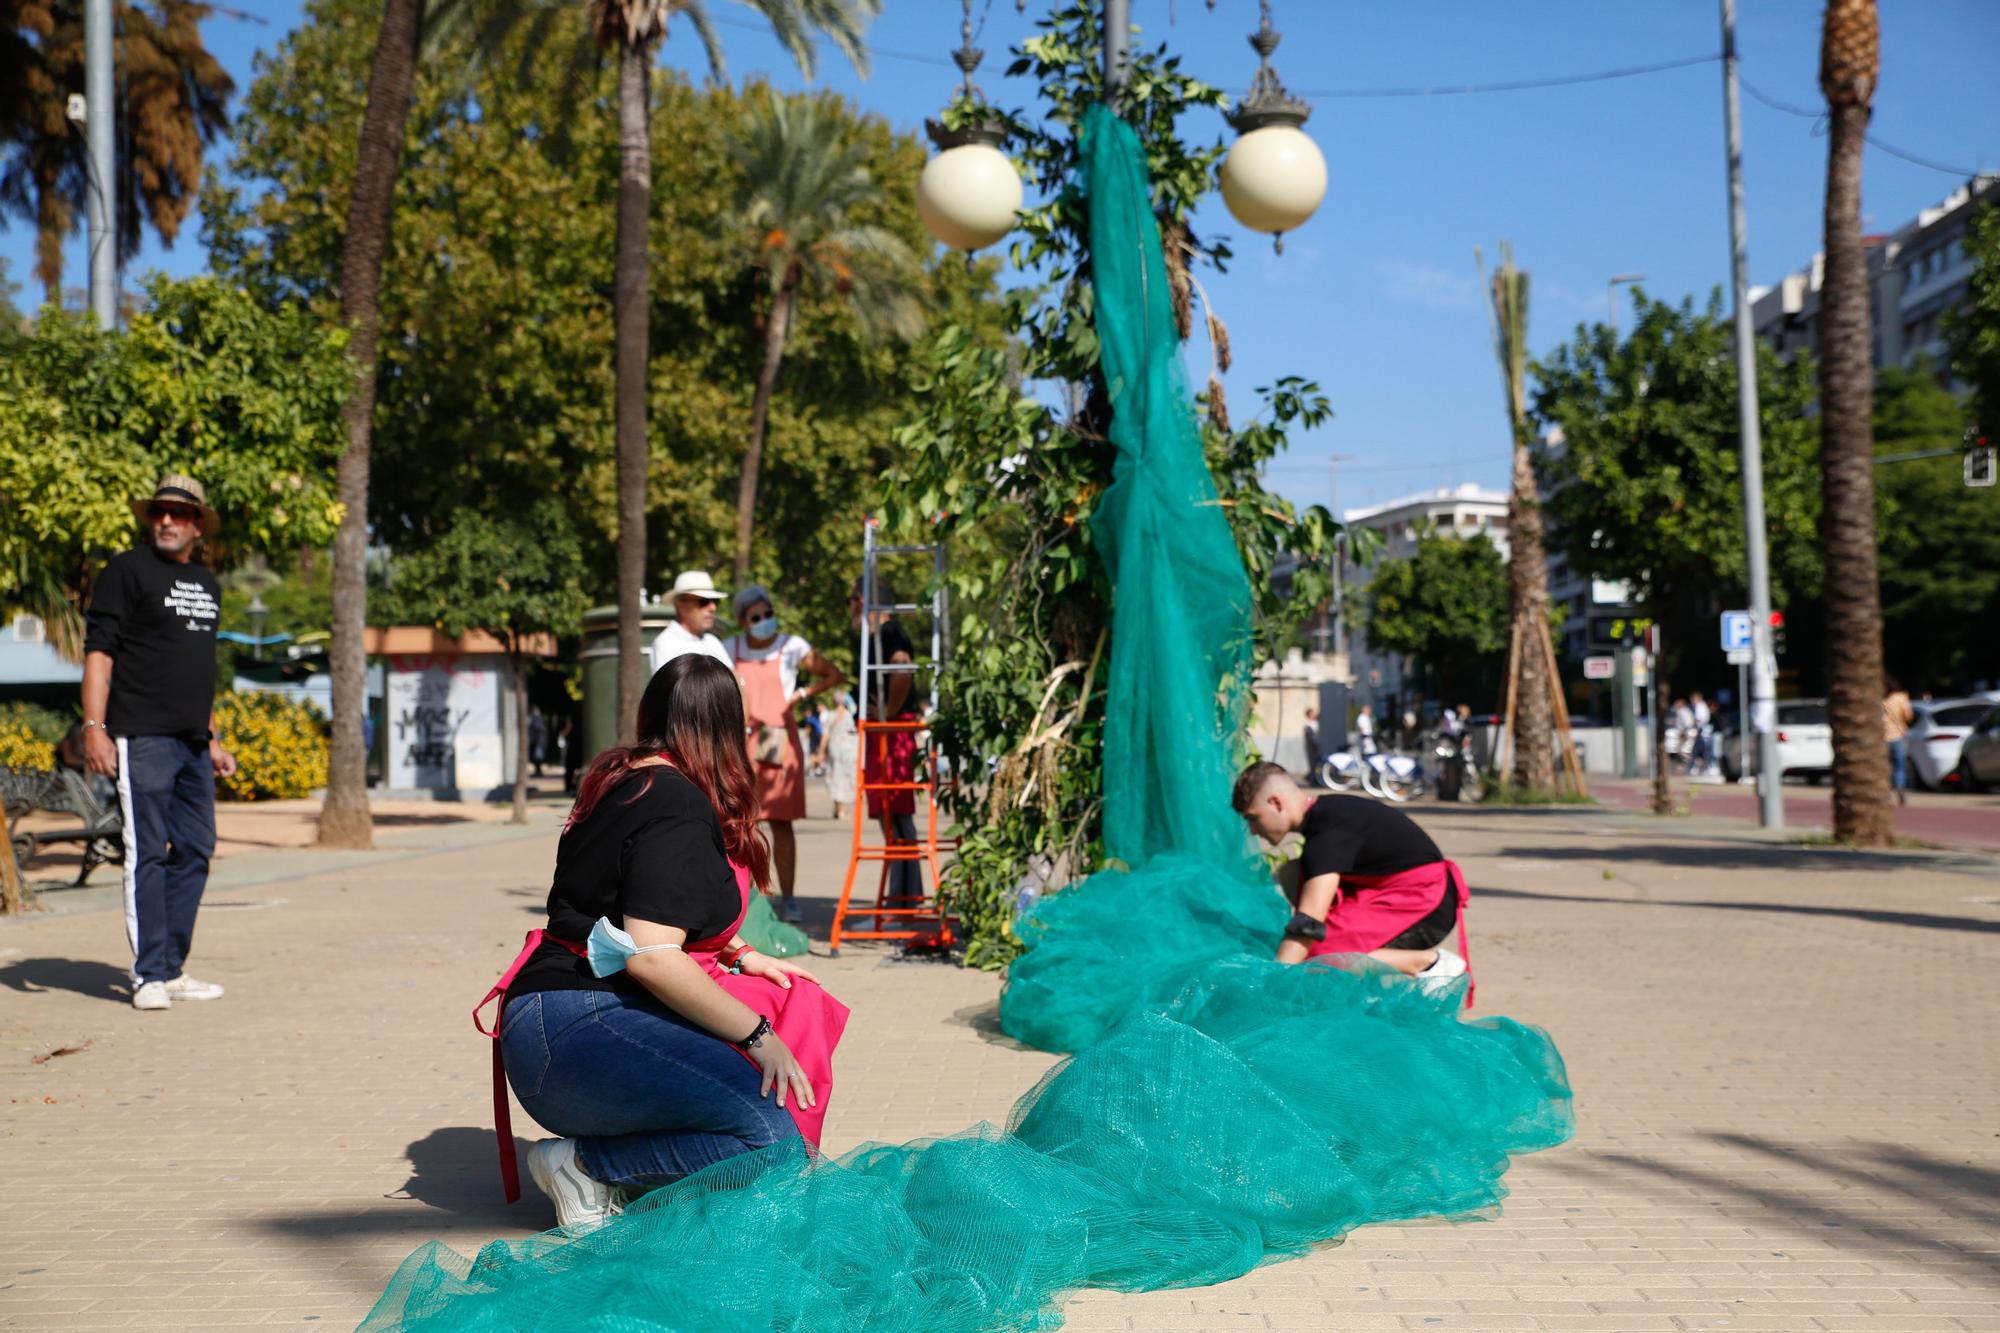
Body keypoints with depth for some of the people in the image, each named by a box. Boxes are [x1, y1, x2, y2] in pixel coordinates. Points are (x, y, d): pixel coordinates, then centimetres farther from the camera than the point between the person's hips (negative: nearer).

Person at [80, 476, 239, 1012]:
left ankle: (173, 969, 16)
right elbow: (98, 651, -8)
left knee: (196, 851, 8)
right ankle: (149, 977, -3)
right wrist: (93, 726, -18)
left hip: (193, 742, 7)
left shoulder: (207, 582, 18)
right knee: (147, 854, -7)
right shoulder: (126, 571, -2)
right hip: (142, 738, -7)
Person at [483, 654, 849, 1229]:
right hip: (576, 1030, -10)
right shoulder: (678, 804, -13)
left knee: (796, 1005, 9)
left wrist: (740, 956, 24)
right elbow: (650, 956, -22)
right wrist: (757, 1035, -15)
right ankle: (583, 1163, -9)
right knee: (770, 1137, -23)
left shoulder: (619, 778, 16)